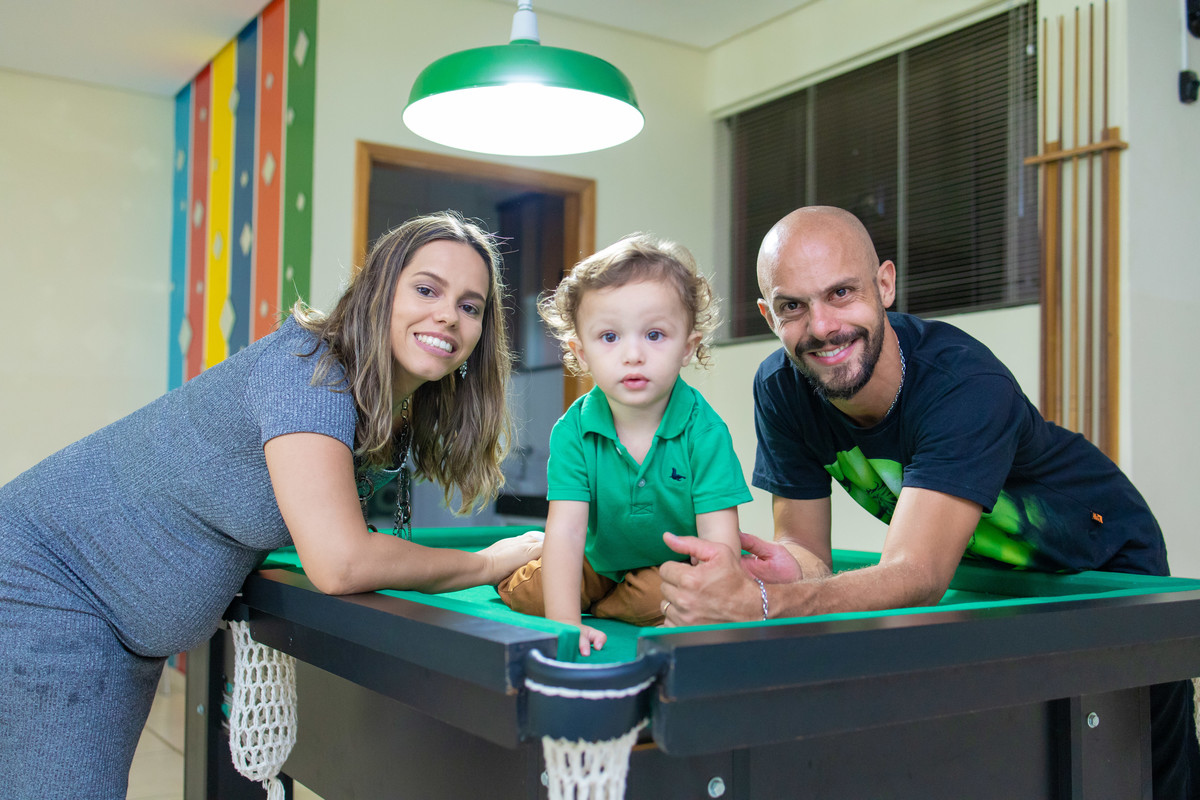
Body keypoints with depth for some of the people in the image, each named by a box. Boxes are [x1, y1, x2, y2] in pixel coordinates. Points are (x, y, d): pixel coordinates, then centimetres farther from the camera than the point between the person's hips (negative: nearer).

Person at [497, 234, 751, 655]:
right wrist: (564, 622, -38)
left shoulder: (704, 430, -24)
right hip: (599, 567, 3)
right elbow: (566, 529, -26)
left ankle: (601, 608, 0)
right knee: (522, 590, -11)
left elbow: (718, 538, -28)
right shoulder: (572, 432, -19)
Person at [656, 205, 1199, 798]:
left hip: (1102, 570, -4)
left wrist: (756, 604, -62)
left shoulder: (967, 384, -38)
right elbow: (802, 542, -15)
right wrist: (793, 571, -40)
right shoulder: (780, 388, -20)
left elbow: (915, 580, -47)